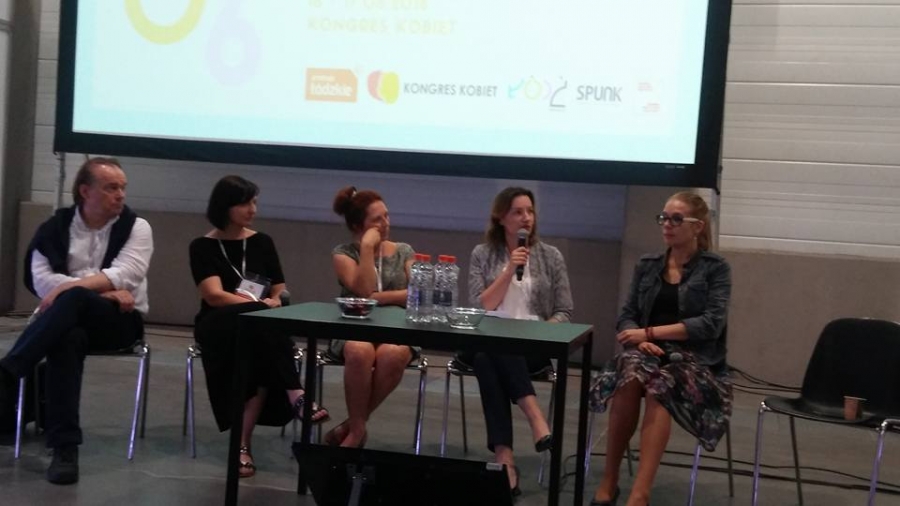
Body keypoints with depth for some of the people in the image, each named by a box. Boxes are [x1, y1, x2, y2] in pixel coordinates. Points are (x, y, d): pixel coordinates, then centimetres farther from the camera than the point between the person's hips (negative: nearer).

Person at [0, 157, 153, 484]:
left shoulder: (137, 228, 4)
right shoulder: (54, 228, 8)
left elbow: (123, 276, -12)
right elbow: (41, 280, -6)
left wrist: (65, 288, -22)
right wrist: (106, 292, -15)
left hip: (119, 320, -1)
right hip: (69, 319, 1)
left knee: (73, 299, -35)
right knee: (68, 337, -37)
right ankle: (64, 448, -37)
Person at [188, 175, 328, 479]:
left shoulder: (262, 243, 13)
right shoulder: (203, 247, 2)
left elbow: (280, 294, 12)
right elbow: (214, 296, -12)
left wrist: (273, 303, -12)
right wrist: (260, 304, -21)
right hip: (218, 326, -3)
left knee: (264, 354, -37)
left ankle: (244, 442, -42)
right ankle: (296, 397, -47)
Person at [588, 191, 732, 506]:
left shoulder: (715, 268, 4)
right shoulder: (646, 266, 16)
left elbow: (711, 324, -9)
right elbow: (627, 317, 11)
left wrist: (651, 332, -14)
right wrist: (641, 339, -12)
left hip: (694, 359, -3)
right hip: (649, 351, 3)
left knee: (660, 385, -38)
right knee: (631, 374, -35)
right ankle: (609, 480, -28)